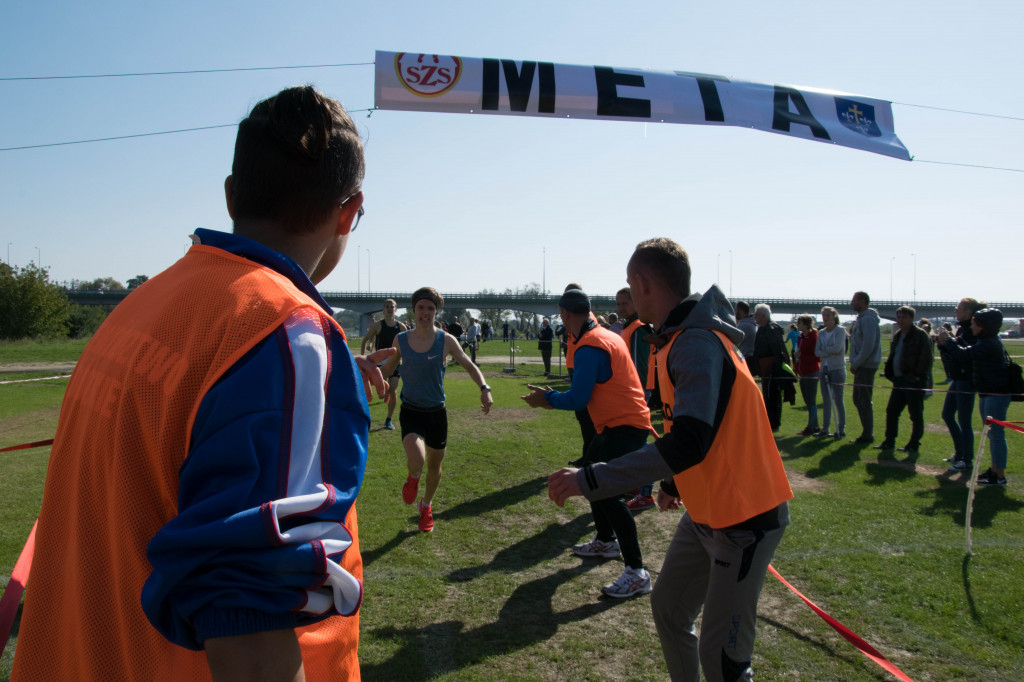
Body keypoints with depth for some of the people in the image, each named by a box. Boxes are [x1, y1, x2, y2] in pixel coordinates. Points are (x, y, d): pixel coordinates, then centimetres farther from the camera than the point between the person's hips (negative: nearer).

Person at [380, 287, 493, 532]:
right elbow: (387, 369, 12)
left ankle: (426, 506, 45)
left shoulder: (446, 341, -7)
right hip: (410, 412, -1)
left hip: (436, 412, 1)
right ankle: (413, 478, 13)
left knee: (434, 465, 14)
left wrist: (484, 388, -17)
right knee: (417, 461, -26)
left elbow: (470, 366, 0)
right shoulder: (401, 340, -3)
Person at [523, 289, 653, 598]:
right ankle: (605, 541, 38)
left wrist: (546, 398, -2)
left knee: (608, 492, -15)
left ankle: (636, 573, -13)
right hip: (618, 423, 11)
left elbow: (578, 400, -20)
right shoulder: (607, 336, 12)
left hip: (624, 427, -11)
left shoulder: (590, 347, -19)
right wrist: (552, 396, 15)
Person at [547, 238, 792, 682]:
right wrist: (674, 483, 22)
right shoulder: (682, 340, 7)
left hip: (745, 518, -10)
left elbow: (688, 444, -35)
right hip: (706, 510, 10)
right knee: (668, 608, 18)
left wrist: (589, 480, -34)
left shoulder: (697, 345, -24)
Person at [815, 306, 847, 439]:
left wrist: (824, 350, -3)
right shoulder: (821, 332, 11)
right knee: (826, 400, 9)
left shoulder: (840, 330, -6)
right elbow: (817, 352, 4)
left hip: (837, 369, -6)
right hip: (824, 368, 6)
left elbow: (837, 348, -18)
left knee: (838, 400, -3)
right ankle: (825, 429, 15)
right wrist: (831, 352, -11)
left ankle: (841, 429, 5)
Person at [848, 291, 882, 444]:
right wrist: (854, 363, 13)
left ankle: (868, 435, 1)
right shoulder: (861, 318, 17)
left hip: (866, 366, -10)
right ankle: (867, 432, 21)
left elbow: (868, 345, -21)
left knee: (864, 401, -5)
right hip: (861, 366, 10)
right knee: (858, 400, 14)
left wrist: (855, 364, -14)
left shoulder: (868, 319, -15)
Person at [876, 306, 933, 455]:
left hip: (914, 381, -8)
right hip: (899, 380, 8)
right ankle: (889, 442, 18)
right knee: (891, 411, 9)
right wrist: (890, 373, 13)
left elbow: (926, 358, -15)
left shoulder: (920, 335, -9)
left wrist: (918, 375, -16)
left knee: (916, 414, 1)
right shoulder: (897, 335, 15)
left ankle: (914, 445, 10)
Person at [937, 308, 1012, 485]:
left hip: (996, 395, -11)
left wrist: (947, 340, -8)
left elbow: (963, 353, -24)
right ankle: (994, 469, 28)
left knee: (996, 434, -7)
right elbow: (967, 352, 16)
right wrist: (946, 343, 4)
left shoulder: (990, 344, -20)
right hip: (987, 394, 11)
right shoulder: (985, 342, 13)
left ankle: (999, 476, -3)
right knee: (992, 433, 17)